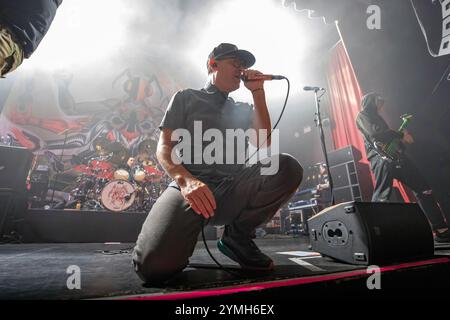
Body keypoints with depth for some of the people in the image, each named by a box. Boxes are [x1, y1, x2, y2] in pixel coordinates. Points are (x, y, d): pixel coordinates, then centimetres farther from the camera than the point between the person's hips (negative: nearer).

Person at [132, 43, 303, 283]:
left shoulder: (242, 110, 25)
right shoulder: (186, 98, 15)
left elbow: (263, 144, 7)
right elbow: (164, 147, 2)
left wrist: (258, 92, 8)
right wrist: (185, 179, -20)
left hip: (234, 190, 4)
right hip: (190, 186, -3)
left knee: (287, 167, -23)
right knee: (155, 264, -29)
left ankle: (237, 237, -5)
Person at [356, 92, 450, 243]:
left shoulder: (376, 116, 32)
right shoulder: (362, 115, 5)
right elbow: (375, 132, -12)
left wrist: (401, 137, 15)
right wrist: (401, 135, -4)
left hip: (395, 156, 9)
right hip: (380, 158, -9)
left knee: (423, 189, 8)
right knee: (381, 198, -16)